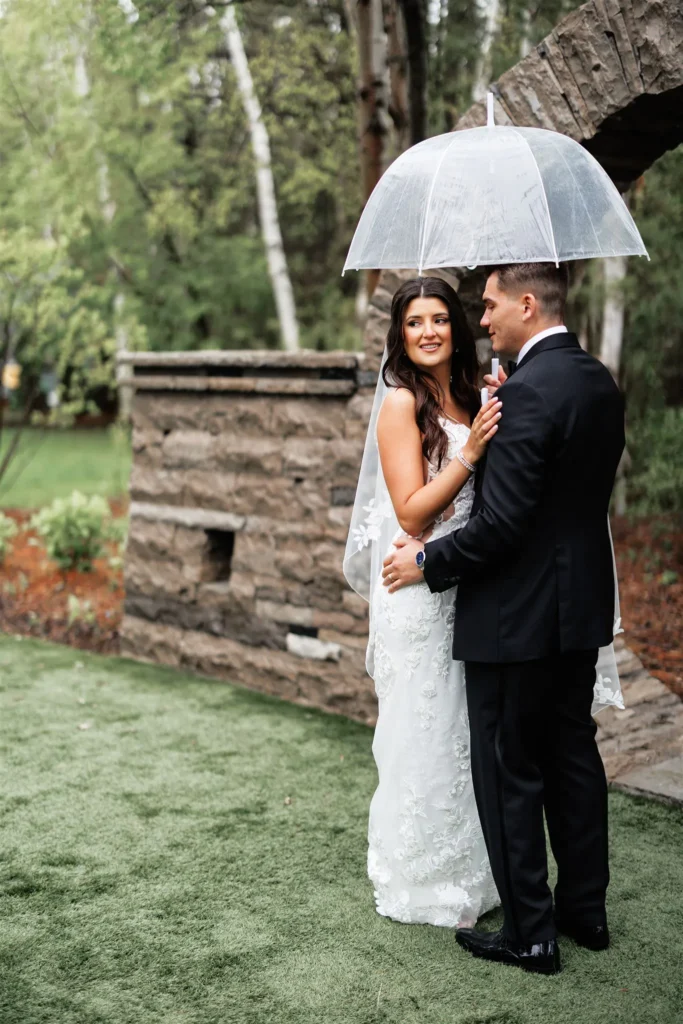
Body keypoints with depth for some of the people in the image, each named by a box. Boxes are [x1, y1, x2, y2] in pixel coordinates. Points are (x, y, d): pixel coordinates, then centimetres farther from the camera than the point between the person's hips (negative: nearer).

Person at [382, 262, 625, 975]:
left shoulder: (526, 391, -21)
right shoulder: (600, 382, 7)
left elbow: (502, 523, -24)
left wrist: (428, 562, -9)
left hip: (517, 613, -9)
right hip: (581, 604, 9)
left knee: (509, 771, 4)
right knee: (573, 755, 19)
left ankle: (530, 935, 16)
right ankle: (586, 909, 33)